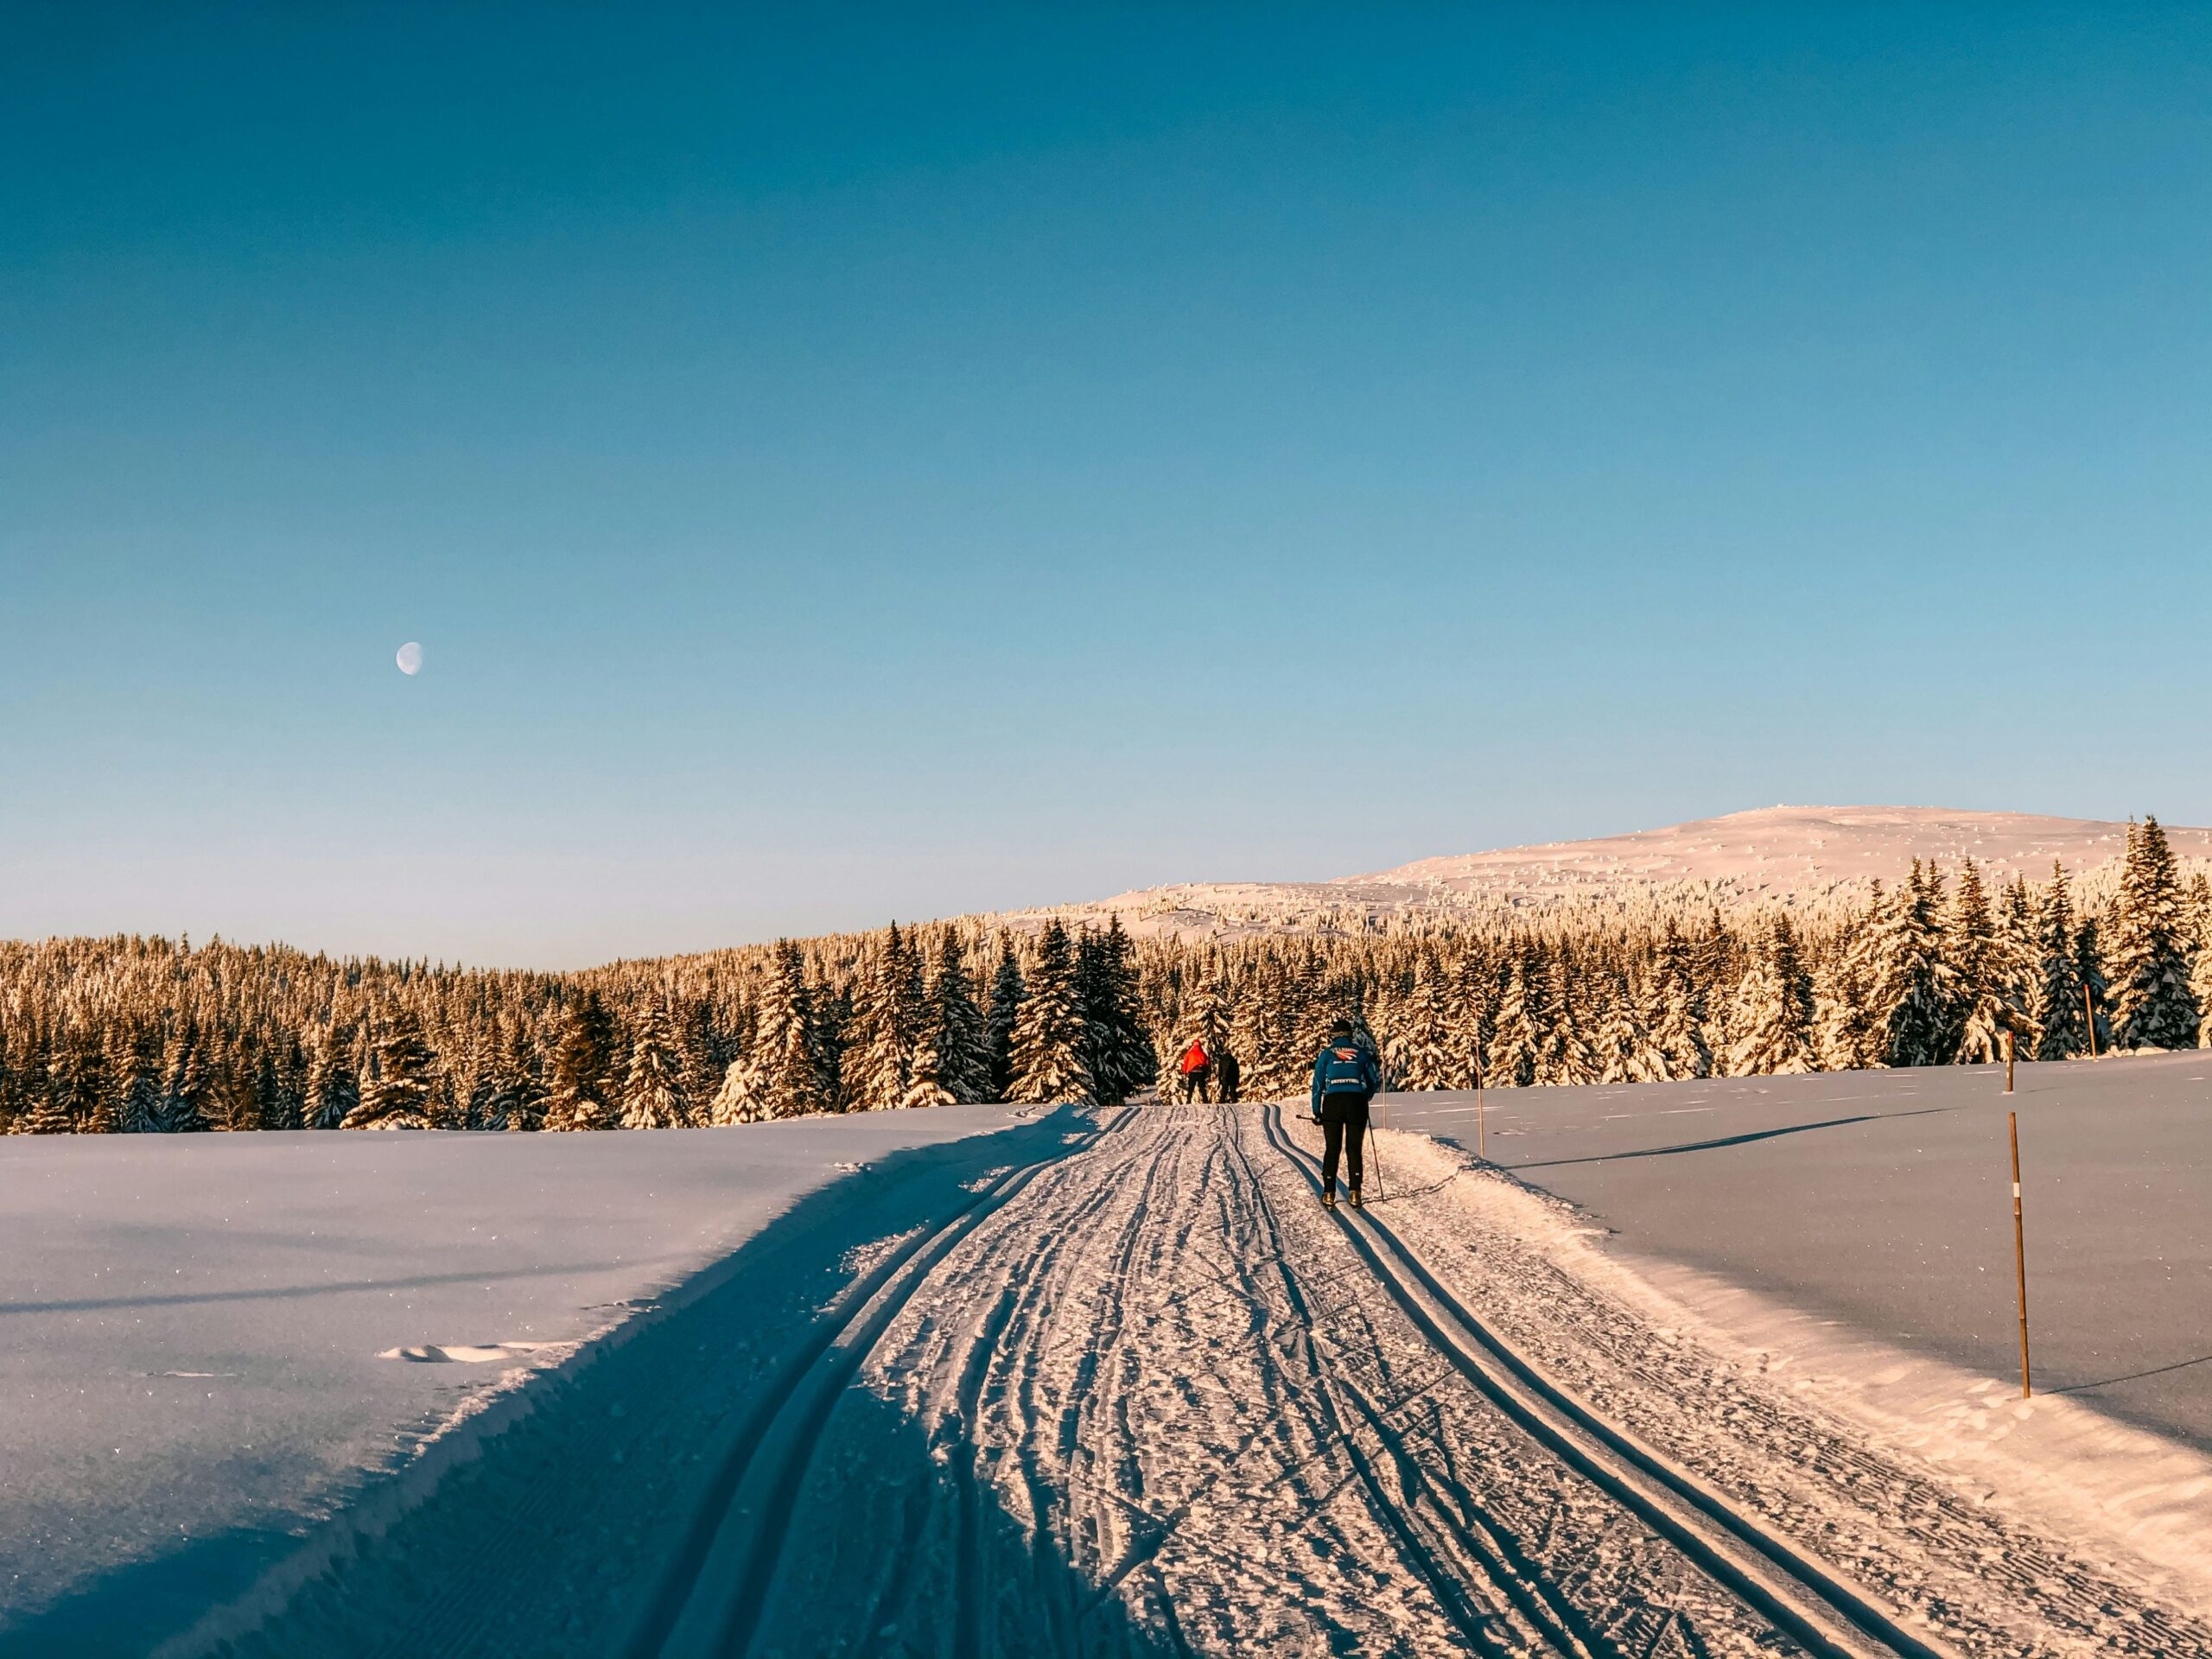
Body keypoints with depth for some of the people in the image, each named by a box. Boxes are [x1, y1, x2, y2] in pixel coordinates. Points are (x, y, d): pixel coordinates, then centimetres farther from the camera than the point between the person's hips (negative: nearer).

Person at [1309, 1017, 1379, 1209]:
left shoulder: (1326, 1053, 8)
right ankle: (1355, 1192, -1)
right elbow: (1376, 1079, 12)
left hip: (1333, 1101, -1)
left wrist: (1316, 1111, 8)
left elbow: (1318, 1082, 5)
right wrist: (1366, 1097, 29)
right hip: (1357, 1101, 1)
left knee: (1332, 1149, 7)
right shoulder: (1361, 1052, 11)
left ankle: (1329, 1194, 2)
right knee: (1354, 1149, 7)